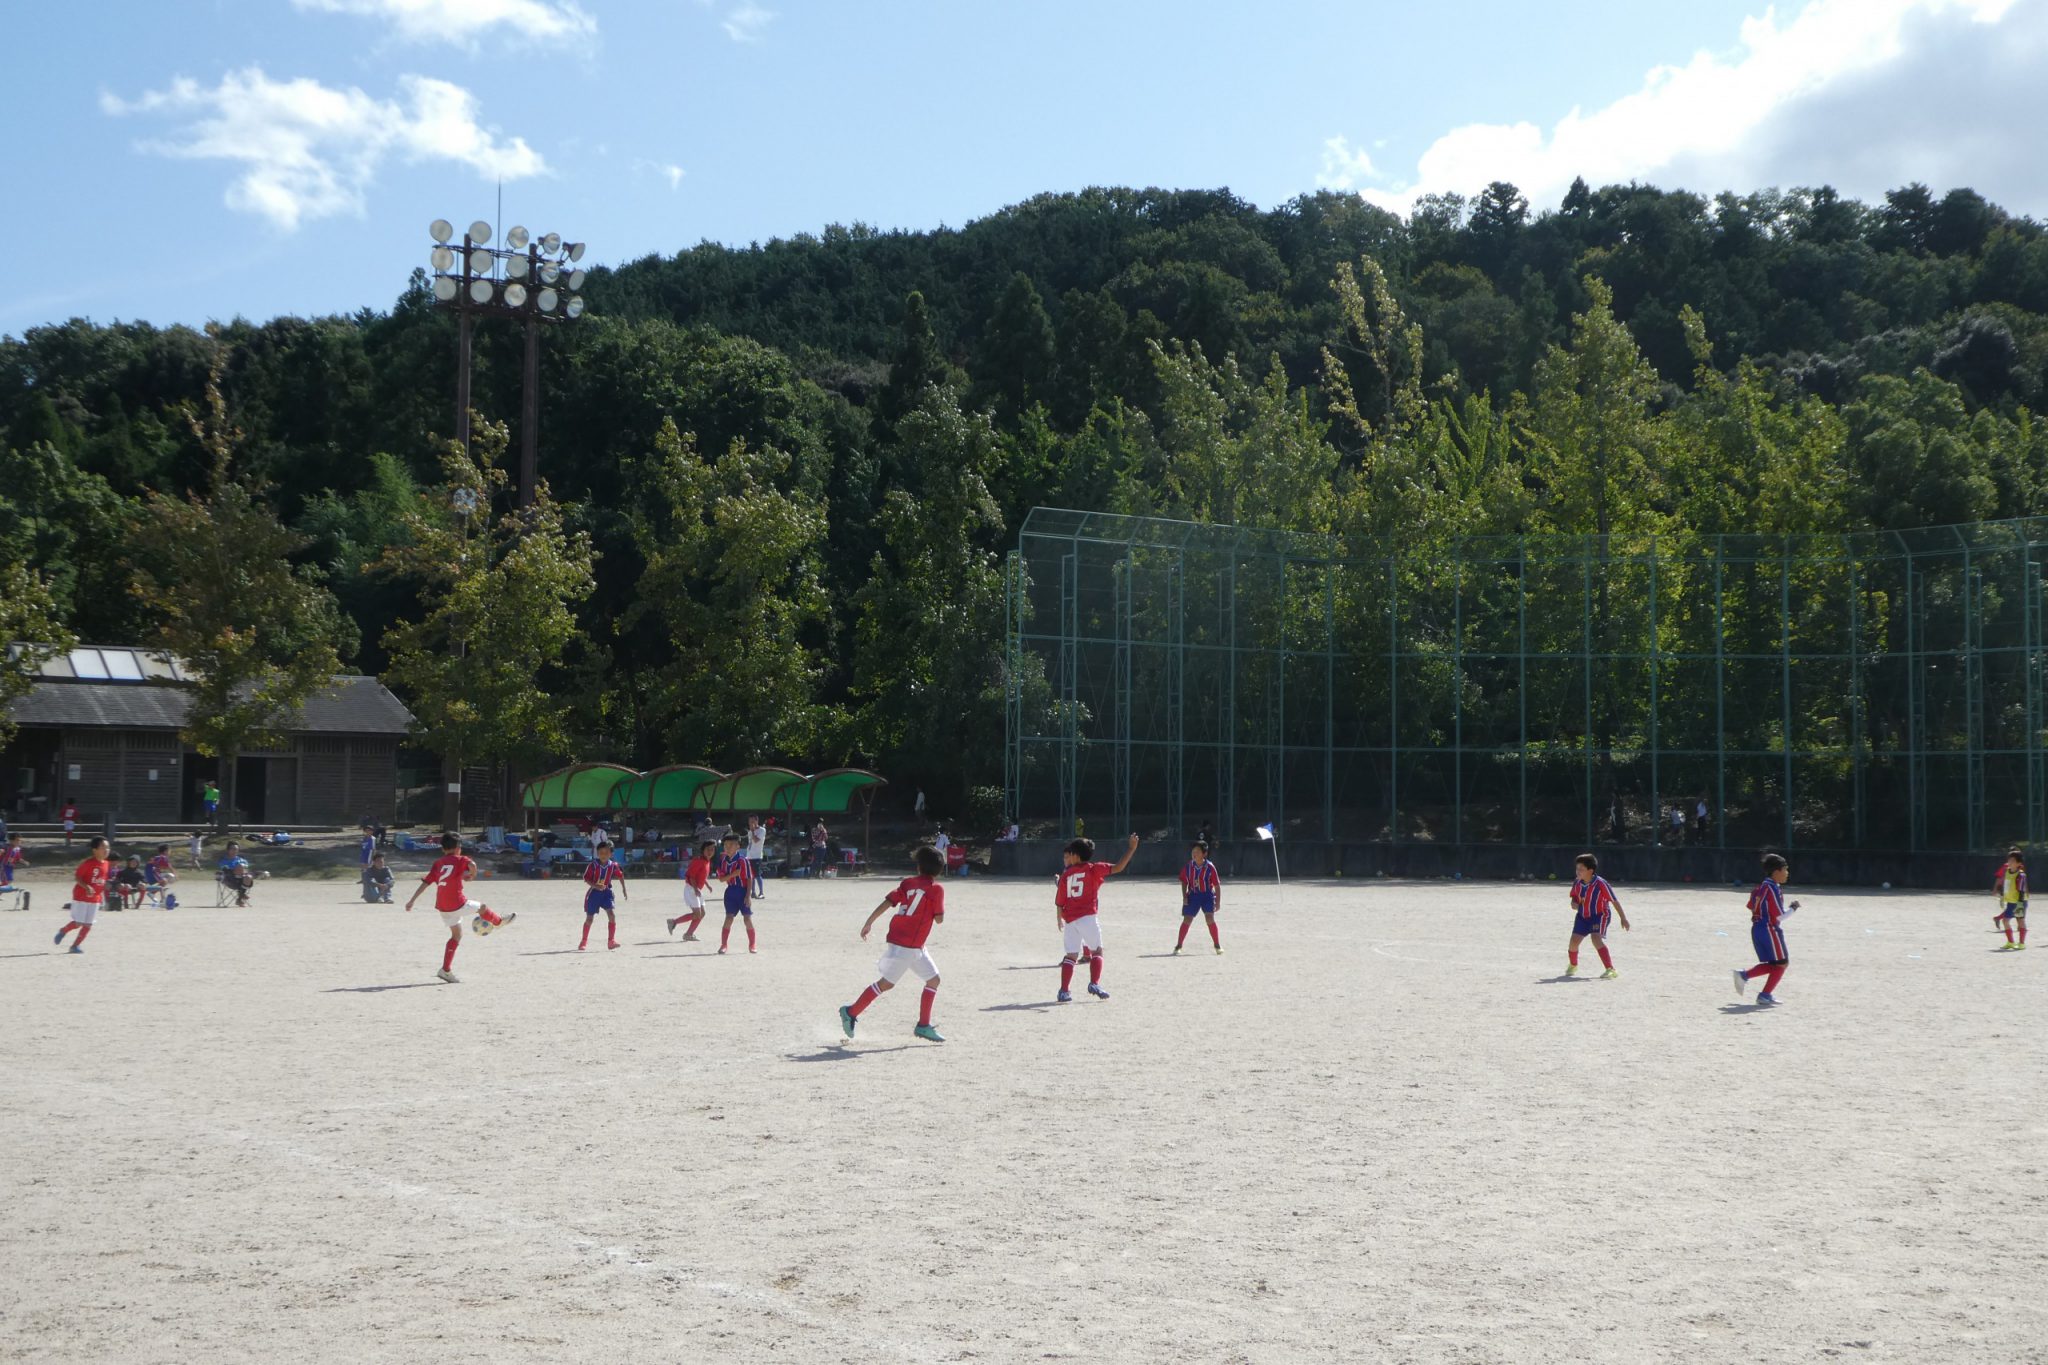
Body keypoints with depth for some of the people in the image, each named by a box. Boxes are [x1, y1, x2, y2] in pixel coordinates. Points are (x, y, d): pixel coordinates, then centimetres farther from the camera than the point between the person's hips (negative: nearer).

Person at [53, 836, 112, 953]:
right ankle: (62, 931, 26)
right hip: (81, 897, -6)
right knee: (78, 923, -2)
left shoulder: (106, 865, 4)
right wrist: (87, 887, -30)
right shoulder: (88, 863, -16)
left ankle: (76, 945, 13)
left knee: (88, 925, 3)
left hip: (95, 899, 6)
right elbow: (77, 877, -17)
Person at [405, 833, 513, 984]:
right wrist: (471, 875, -3)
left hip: (442, 906, 6)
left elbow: (425, 882, 8)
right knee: (482, 907, 20)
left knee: (456, 935, 16)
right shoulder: (461, 859, 0)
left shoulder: (437, 863, 15)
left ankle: (446, 969, 12)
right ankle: (499, 922, 46)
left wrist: (411, 901, 6)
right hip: (457, 903, -6)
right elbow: (472, 865, -24)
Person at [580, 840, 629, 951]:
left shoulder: (613, 865, -8)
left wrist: (623, 889, 11)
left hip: (606, 892, 1)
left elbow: (620, 875, 9)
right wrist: (595, 886, -28)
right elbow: (586, 878, -13)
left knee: (611, 915, -15)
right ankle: (584, 942, 24)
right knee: (589, 918, 7)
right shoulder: (593, 865, -16)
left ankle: (611, 941, -8)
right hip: (594, 892, -1)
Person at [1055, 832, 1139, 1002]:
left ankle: (1064, 991, 0)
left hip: (1070, 920, 3)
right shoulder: (1093, 869, 3)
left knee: (1071, 955, 7)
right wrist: (1132, 849, 1)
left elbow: (1059, 902, 8)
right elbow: (1118, 867, -5)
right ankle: (1094, 984, -8)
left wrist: (1059, 920, 24)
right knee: (1097, 951, 9)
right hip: (1087, 917, -3)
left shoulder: (1065, 875, 9)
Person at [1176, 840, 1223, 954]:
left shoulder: (1210, 867, -12)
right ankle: (1179, 946, 8)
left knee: (1210, 919, -14)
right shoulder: (1189, 866, -3)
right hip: (1193, 895, 3)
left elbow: (1217, 885, -6)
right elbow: (1184, 882, 10)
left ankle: (1218, 946, 1)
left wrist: (1218, 902, -7)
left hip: (1207, 895, -3)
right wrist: (1184, 896, -1)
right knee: (1187, 920, -1)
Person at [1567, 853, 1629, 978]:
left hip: (1599, 915, -5)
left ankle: (1611, 970, -31)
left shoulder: (1600, 883, -22)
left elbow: (1614, 900, -14)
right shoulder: (1577, 882, -7)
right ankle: (1573, 965, 34)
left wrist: (1623, 918, -10)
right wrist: (1575, 905, -19)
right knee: (1574, 940, 1)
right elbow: (1574, 901, 7)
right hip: (1582, 916, 5)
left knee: (1596, 939, -27)